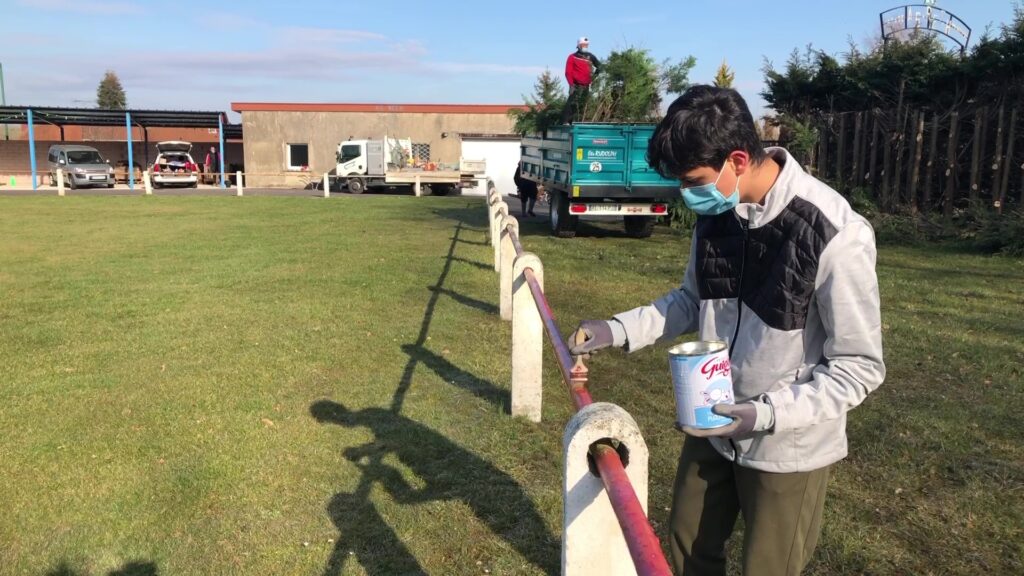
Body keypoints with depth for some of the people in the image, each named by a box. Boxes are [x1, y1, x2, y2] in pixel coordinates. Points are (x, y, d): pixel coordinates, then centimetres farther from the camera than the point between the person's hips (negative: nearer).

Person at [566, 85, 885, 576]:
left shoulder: (836, 235, -26)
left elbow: (860, 366, -19)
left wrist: (768, 414, -29)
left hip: (788, 447, -5)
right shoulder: (715, 212, -6)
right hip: (712, 429, 6)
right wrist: (619, 329, -5)